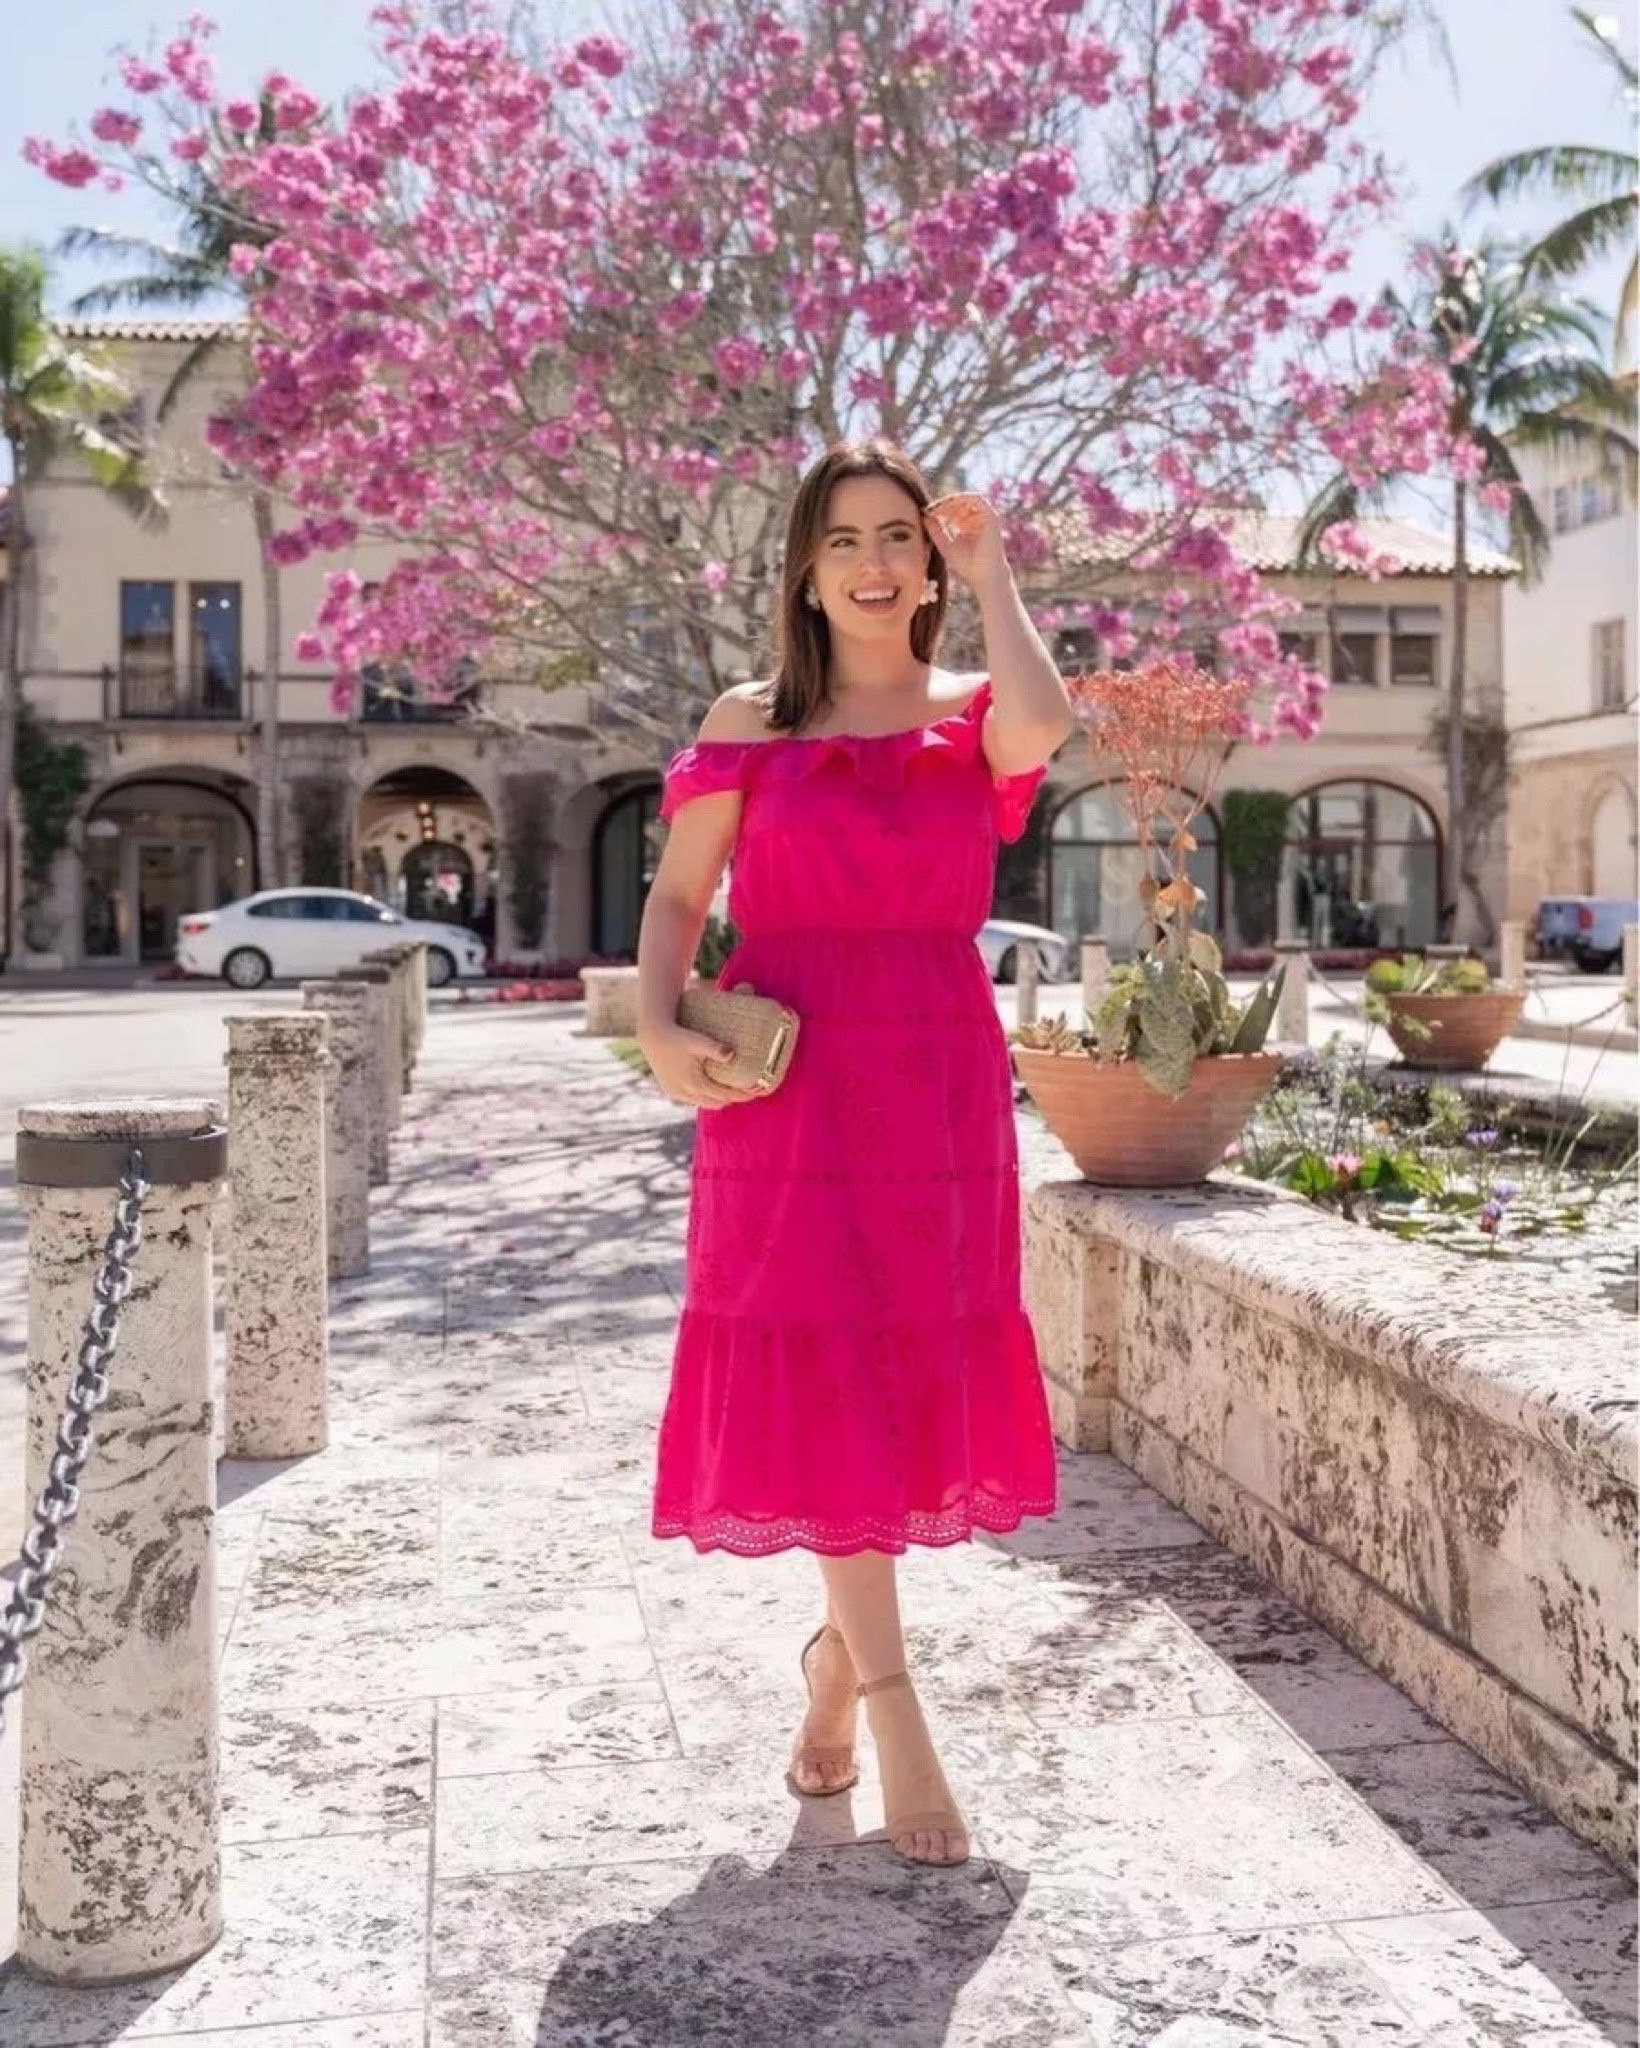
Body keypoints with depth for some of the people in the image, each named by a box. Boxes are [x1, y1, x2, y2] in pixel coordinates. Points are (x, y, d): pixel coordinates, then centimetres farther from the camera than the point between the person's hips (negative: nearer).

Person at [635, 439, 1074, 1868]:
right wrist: (659, 1027, -12)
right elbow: (678, 896, 5)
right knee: (820, 1381, -4)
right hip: (787, 1089, -1)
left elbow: (1040, 727, -18)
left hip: (940, 1082, 2)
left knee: (917, 1376, 8)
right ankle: (897, 1716, 5)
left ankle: (840, 1650, 31)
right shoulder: (750, 725, 5)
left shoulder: (974, 716, 6)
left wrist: (991, 569, -5)